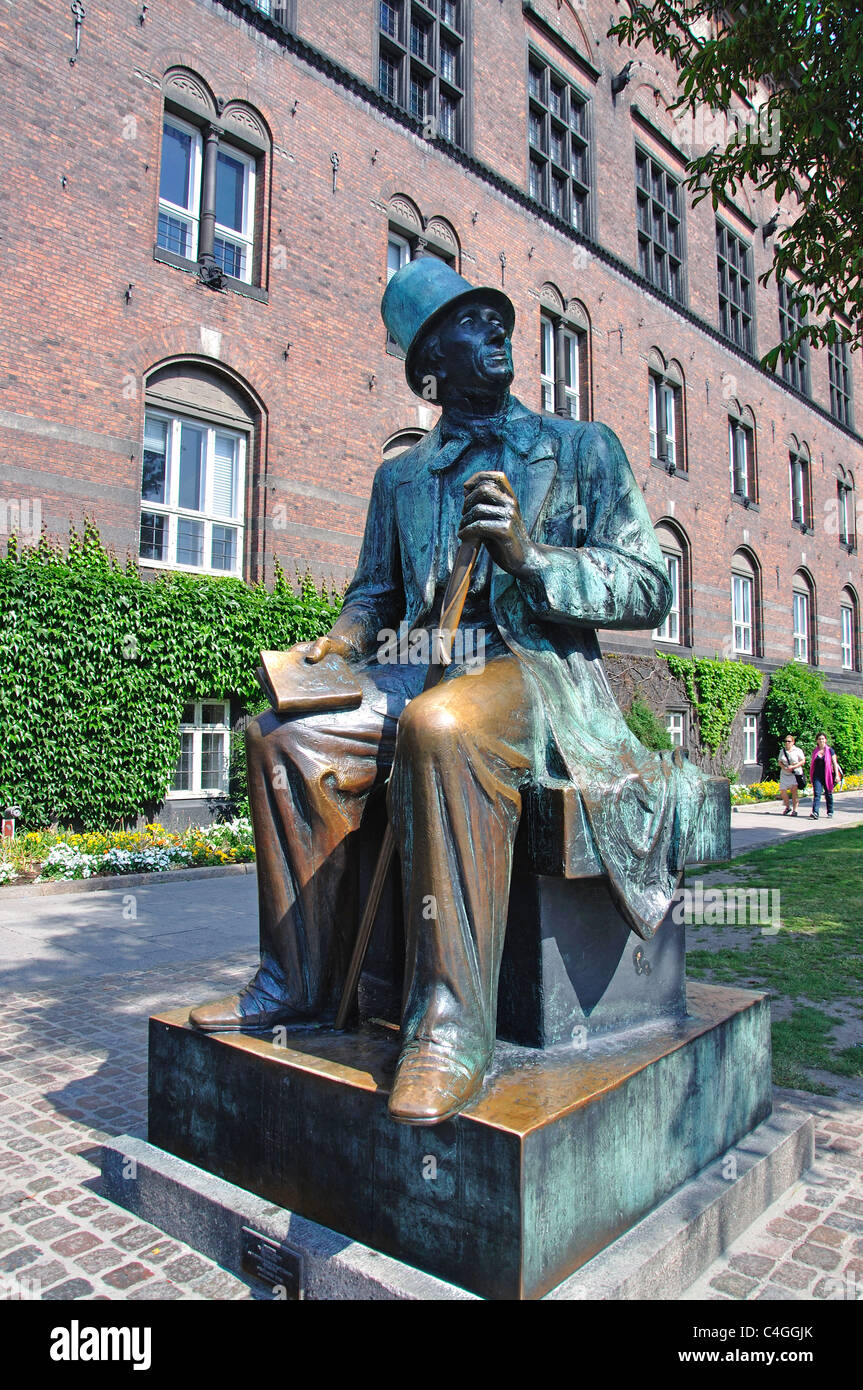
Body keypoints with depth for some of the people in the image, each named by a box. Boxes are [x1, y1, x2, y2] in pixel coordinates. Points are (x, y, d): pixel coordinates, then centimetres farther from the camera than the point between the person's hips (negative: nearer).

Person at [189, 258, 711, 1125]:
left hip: (540, 671, -4)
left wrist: (528, 553, -15)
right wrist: (345, 640, 0)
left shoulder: (583, 449, 11)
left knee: (440, 725, -38)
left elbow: (649, 590, 1)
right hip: (423, 676, 5)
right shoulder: (400, 476, 21)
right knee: (287, 737, -19)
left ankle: (452, 1025, -31)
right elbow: (376, 591, 25)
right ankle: (299, 982, -6)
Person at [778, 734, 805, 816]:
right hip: (784, 774, 4)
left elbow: (803, 761, -1)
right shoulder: (782, 751, 12)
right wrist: (785, 768, -9)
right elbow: (780, 762, 11)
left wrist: (793, 767, -13)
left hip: (795, 773, -4)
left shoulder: (798, 751, 0)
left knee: (794, 790, -11)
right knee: (782, 791, -3)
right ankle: (787, 807, 18)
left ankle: (795, 810, -5)